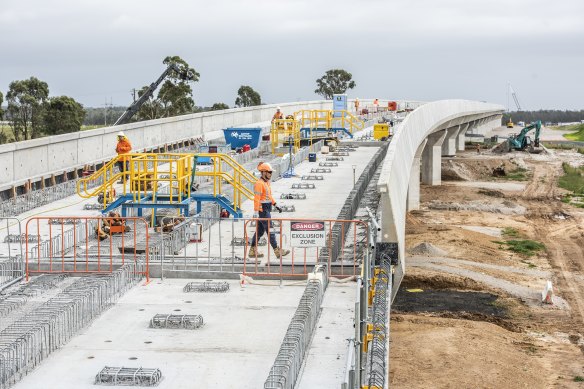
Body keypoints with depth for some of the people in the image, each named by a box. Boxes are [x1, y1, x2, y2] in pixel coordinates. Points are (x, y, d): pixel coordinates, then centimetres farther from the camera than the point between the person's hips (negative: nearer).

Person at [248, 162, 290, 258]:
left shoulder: (267, 182, 14)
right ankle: (278, 251, -2)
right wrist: (255, 213, -22)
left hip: (267, 210, 10)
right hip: (262, 211, -10)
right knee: (270, 231, -6)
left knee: (260, 231, 13)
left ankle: (253, 251, 18)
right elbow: (256, 199, -20)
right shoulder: (259, 184, -17)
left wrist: (276, 205, 18)